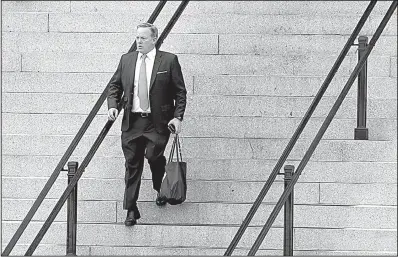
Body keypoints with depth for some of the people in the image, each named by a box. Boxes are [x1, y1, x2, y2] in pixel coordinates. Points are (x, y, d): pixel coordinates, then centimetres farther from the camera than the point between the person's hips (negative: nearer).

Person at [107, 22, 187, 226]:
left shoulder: (169, 61, -1)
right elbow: (114, 85, 16)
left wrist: (177, 117, -9)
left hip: (157, 122, -3)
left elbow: (180, 92, 1)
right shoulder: (126, 60, 9)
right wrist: (112, 105, -3)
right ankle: (131, 210, 11)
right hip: (132, 122, 3)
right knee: (132, 164, 4)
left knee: (154, 156, -15)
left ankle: (161, 190, 18)